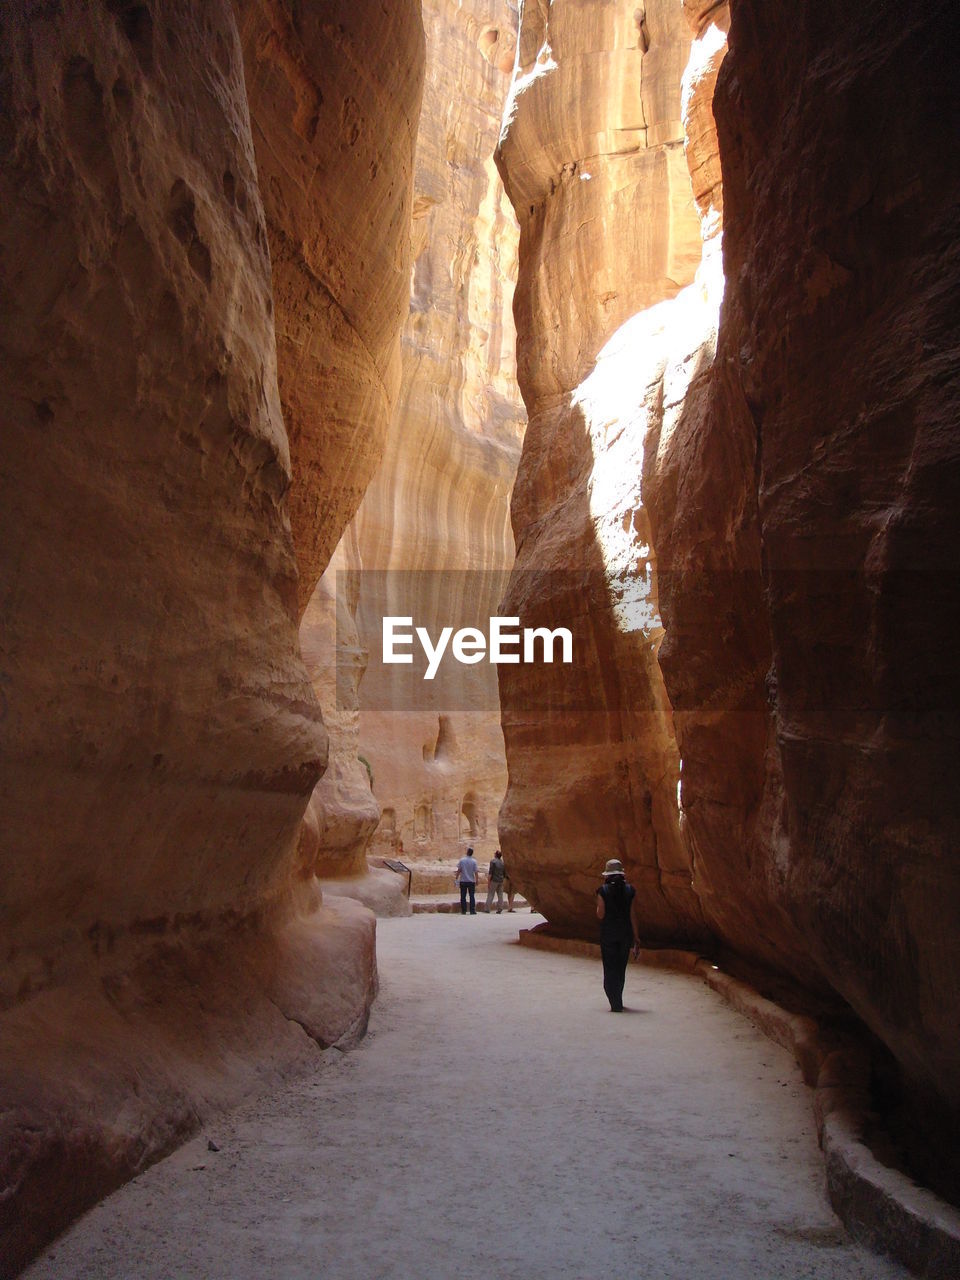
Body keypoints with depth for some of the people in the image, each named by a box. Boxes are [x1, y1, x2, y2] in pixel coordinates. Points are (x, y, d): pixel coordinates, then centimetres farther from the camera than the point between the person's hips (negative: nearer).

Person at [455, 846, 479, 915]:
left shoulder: (462, 860, -5)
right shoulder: (474, 861, -5)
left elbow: (459, 870, -4)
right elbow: (476, 872, -5)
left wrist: (456, 878, 5)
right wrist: (476, 880, 3)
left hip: (463, 881, 0)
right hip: (471, 881, 0)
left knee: (463, 896, 7)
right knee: (472, 896, 5)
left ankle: (463, 911, 7)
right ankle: (472, 911, 1)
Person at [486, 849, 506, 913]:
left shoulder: (493, 861, -7)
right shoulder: (502, 862, 10)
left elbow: (490, 872, -12)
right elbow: (505, 873, 14)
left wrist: (488, 881, -11)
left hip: (494, 881, -5)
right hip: (501, 881, 5)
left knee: (490, 895, -3)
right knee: (500, 895, 7)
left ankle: (487, 909, -6)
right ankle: (499, 909, 5)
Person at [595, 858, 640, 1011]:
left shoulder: (603, 891, -9)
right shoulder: (630, 890, -2)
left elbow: (600, 915, -9)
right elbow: (633, 916, -2)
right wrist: (636, 939, 3)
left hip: (608, 934, -3)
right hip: (626, 934, 3)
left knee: (610, 969, 4)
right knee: (621, 968, 18)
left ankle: (616, 1004, -4)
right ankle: (618, 1001, 29)